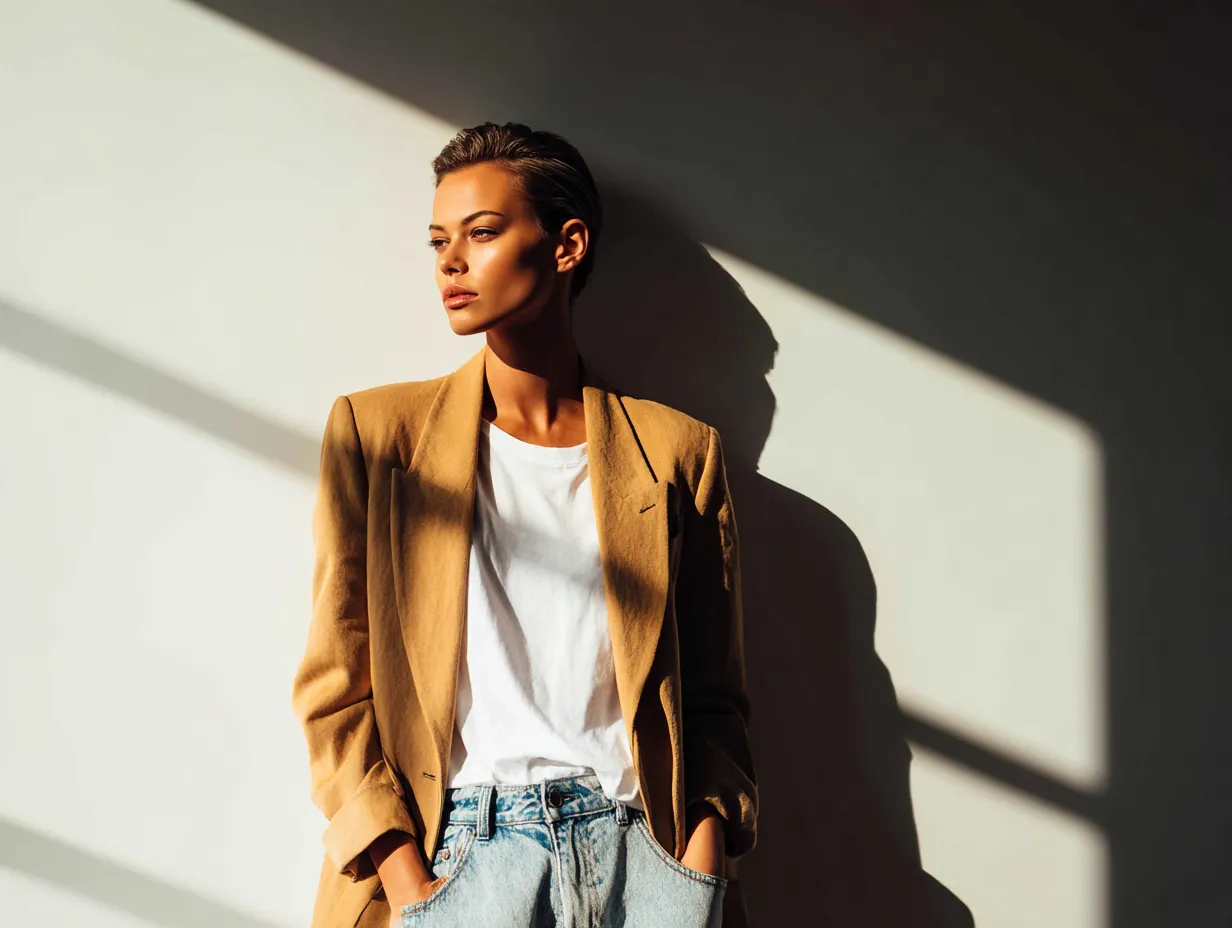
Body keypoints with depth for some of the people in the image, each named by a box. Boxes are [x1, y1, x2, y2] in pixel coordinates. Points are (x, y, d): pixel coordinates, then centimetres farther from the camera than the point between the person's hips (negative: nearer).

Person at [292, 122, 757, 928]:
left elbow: (715, 699, 11)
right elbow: (335, 688, 4)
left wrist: (705, 854, -6)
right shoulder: (375, 431, 8)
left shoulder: (678, 450, 9)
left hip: (638, 852, 1)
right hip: (457, 854, -1)